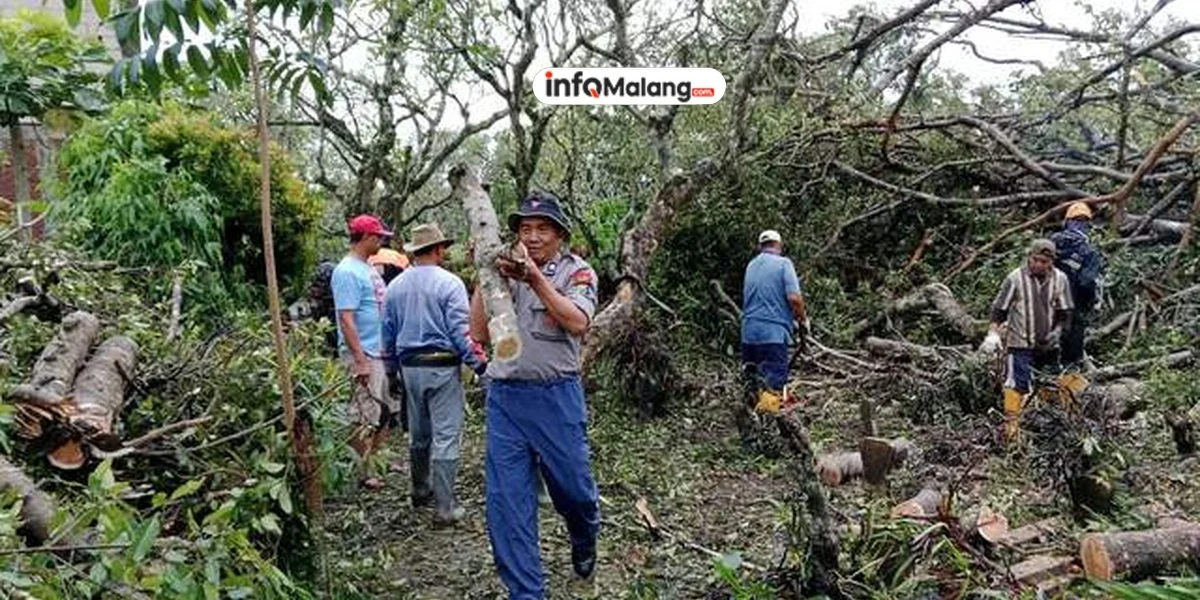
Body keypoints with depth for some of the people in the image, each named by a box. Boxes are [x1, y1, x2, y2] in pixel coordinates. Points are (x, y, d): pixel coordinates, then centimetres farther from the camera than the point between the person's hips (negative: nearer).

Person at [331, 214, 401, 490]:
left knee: (386, 411, 14)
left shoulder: (367, 269, 14)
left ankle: (364, 464, 25)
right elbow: (346, 319, -20)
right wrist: (360, 361, -23)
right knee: (367, 416, -4)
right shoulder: (348, 272, -15)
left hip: (379, 352, 10)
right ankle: (361, 472, 9)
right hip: (362, 354, -10)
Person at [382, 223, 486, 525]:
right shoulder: (449, 284, -11)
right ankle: (444, 507, -1)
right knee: (445, 437, -2)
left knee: (418, 434, 20)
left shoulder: (395, 286, 7)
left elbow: (388, 334, 13)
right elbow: (461, 332, -15)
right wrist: (480, 365, -9)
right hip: (442, 367, -6)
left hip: (409, 367, 6)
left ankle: (421, 490, 36)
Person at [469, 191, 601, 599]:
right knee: (506, 501, 1)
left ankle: (584, 550, 43)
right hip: (505, 397, 2)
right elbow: (479, 333, 1)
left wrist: (535, 279, -24)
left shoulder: (576, 271, 1)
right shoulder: (503, 272, 9)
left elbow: (577, 323, -18)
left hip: (557, 396, -2)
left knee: (573, 489, 9)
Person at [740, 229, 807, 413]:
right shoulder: (783, 263, -5)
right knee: (773, 385, -6)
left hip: (749, 331, 6)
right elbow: (794, 298, -16)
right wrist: (803, 320, 3)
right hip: (774, 333, -6)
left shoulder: (751, 265, 14)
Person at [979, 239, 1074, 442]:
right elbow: (999, 309, -4)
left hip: (1048, 344, 4)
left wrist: (1057, 331, -12)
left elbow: (1064, 312, 5)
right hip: (1020, 343, -4)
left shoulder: (1060, 279, -1)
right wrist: (993, 333, -14)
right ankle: (1011, 423, -12)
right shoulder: (1016, 278, -10)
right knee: (1016, 383, -15)